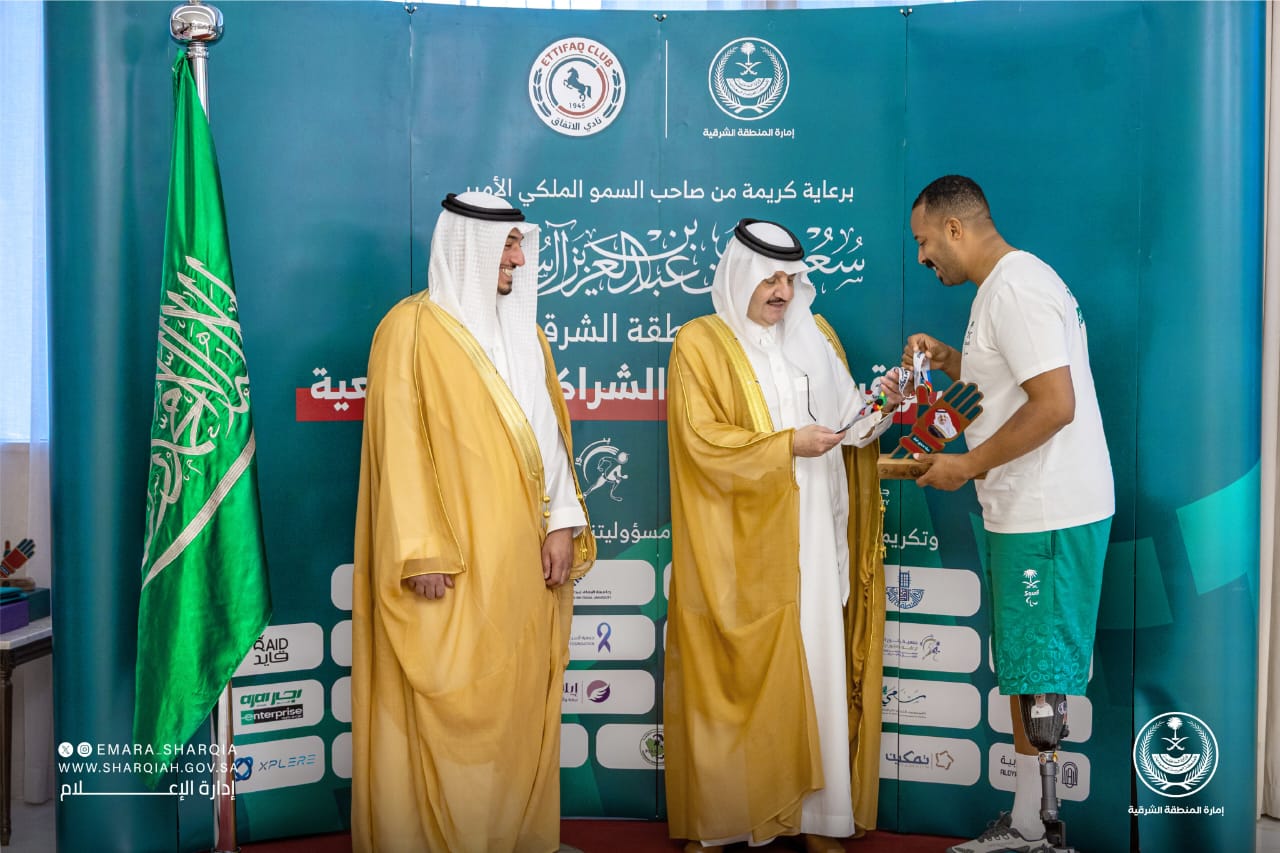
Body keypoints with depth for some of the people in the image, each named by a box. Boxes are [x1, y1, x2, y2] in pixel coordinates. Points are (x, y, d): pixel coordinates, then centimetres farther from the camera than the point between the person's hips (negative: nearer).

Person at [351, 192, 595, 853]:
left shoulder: (524, 331, 14)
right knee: (450, 705, -1)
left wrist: (562, 523, 3)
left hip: (523, 557, 6)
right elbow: (400, 447, -11)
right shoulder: (413, 328, -6)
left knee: (520, 702, 11)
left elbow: (550, 433, 13)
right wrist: (423, 551, -16)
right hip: (454, 562, -6)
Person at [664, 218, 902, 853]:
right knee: (734, 678, 1)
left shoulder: (816, 336, 13)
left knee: (817, 669, 4)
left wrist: (876, 407, -5)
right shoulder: (701, 343, -2)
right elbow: (701, 441, -10)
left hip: (813, 541, 4)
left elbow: (845, 422, 16)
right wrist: (787, 445, -17)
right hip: (739, 547, -4)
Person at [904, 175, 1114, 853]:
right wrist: (949, 360, 12)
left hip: (1049, 517, -11)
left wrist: (968, 465, -16)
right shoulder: (1006, 283, 17)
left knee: (1038, 683, -1)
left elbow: (1055, 404, -24)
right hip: (1025, 511, 11)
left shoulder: (1014, 288, -16)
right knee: (1022, 674, 15)